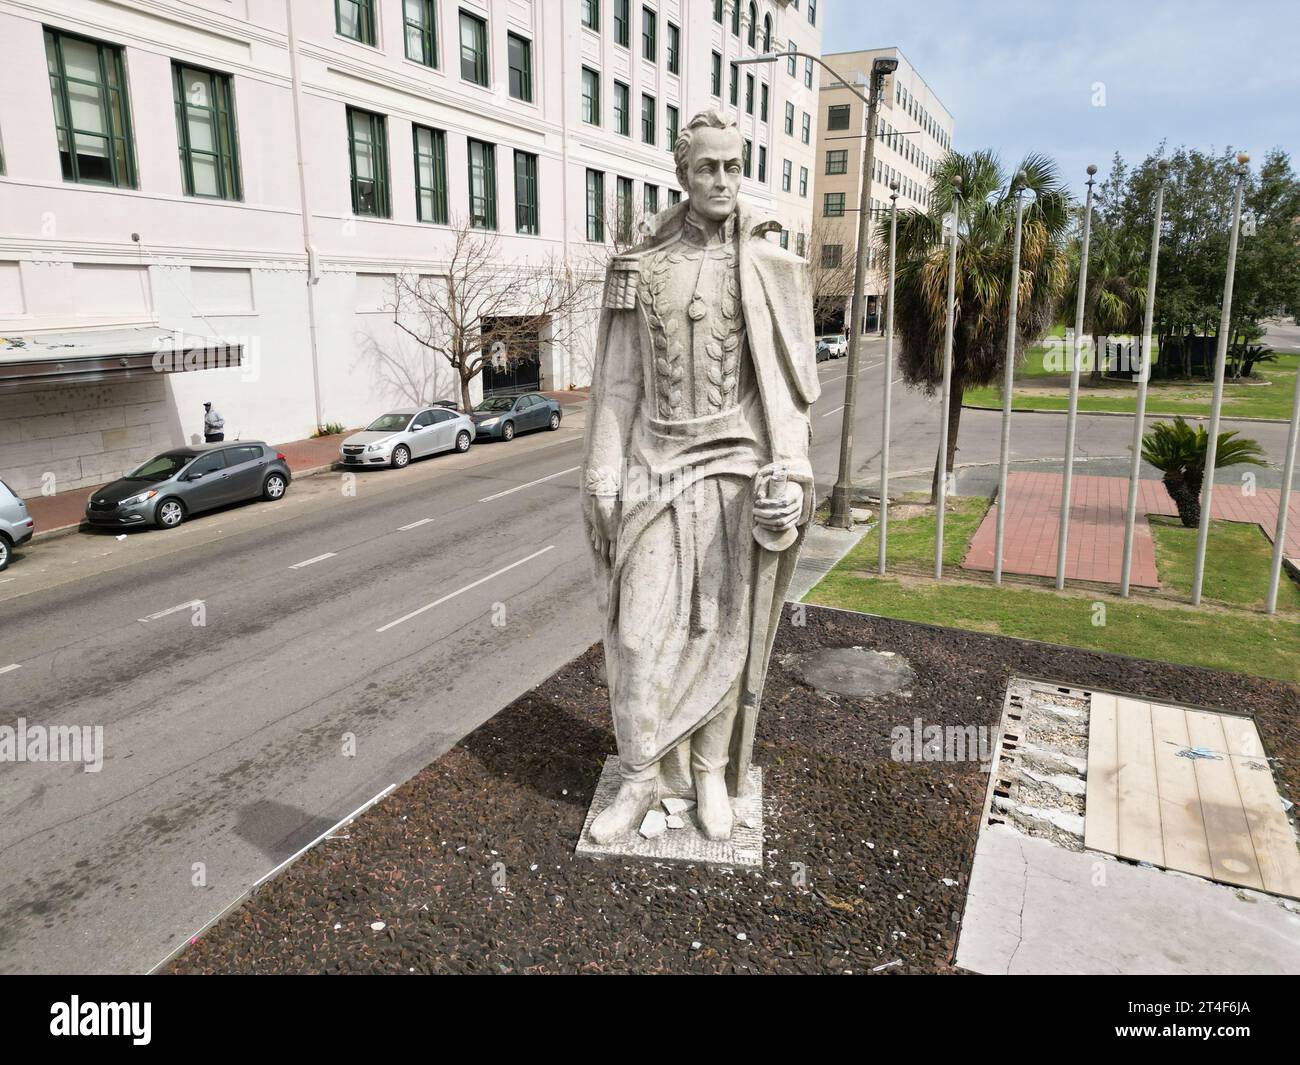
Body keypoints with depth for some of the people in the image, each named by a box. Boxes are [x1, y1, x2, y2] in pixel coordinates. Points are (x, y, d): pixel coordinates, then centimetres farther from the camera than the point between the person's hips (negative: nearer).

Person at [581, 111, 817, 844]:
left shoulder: (772, 268, 3)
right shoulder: (641, 270, 5)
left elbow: (789, 384, 0)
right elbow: (619, 383, 5)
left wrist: (790, 475, -11)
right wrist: (604, 478, 0)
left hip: (737, 472, 0)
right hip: (657, 471, 1)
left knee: (725, 630, 7)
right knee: (640, 631, 0)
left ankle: (712, 771, 26)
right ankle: (642, 777, 18)